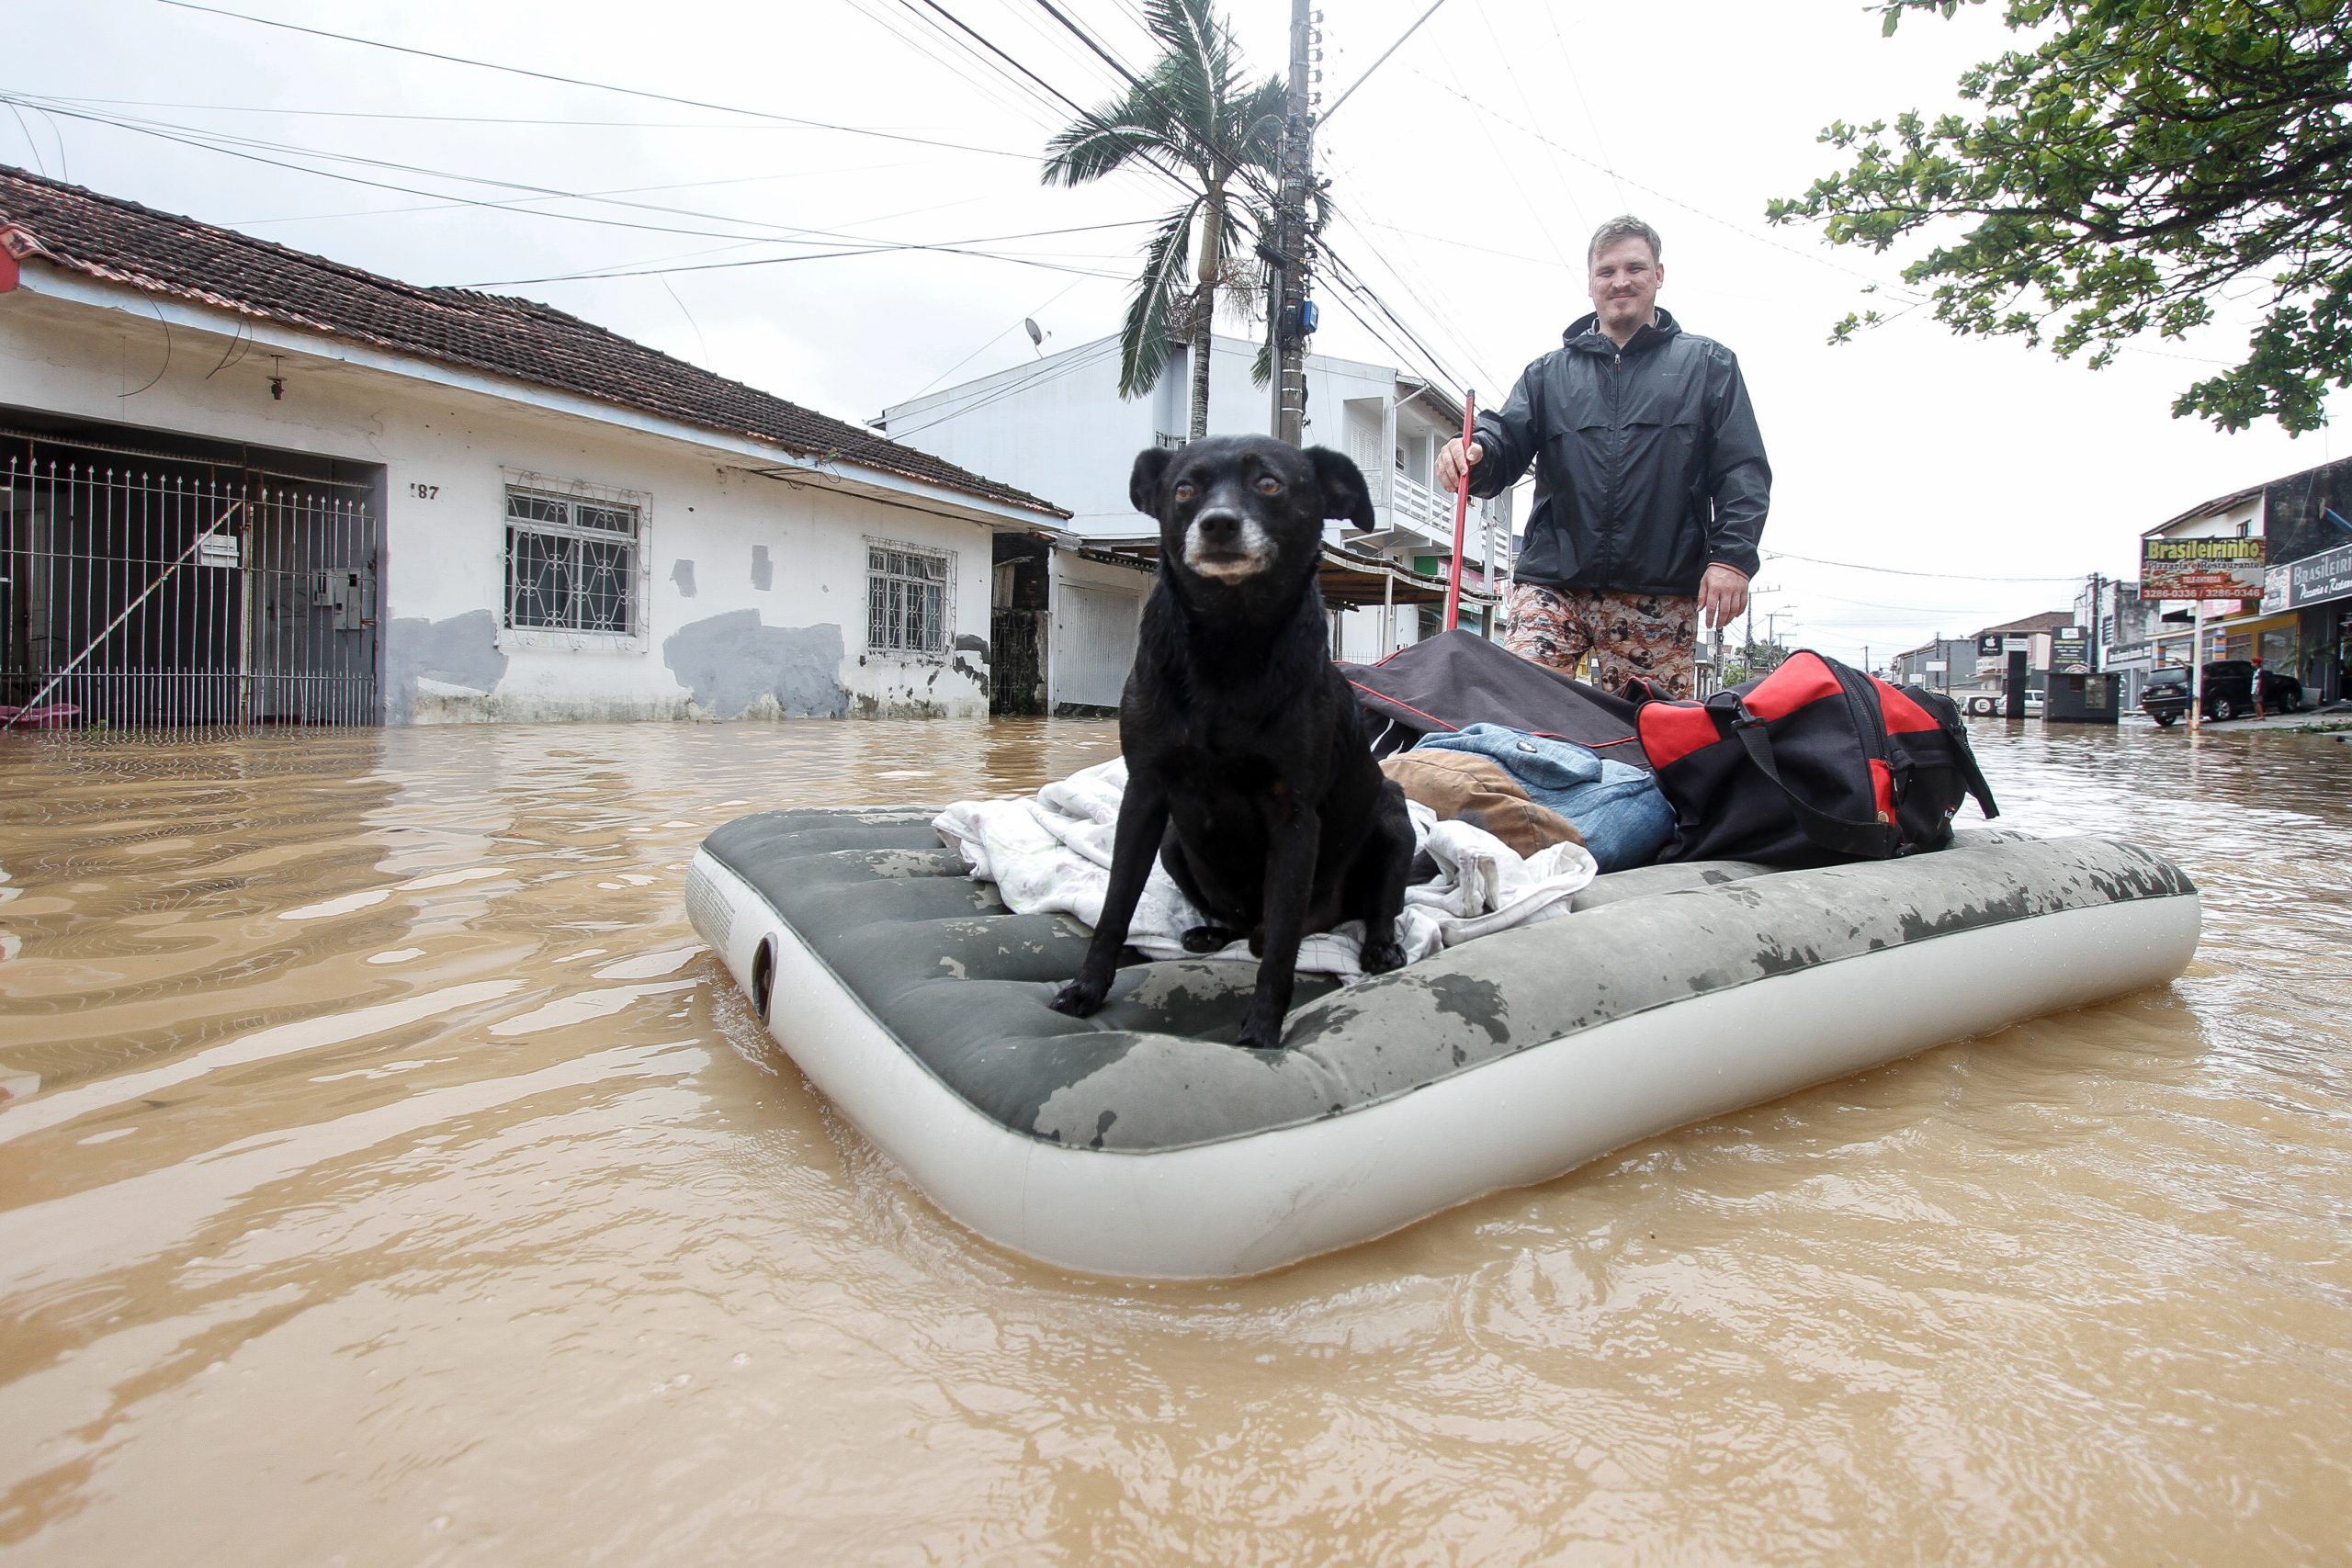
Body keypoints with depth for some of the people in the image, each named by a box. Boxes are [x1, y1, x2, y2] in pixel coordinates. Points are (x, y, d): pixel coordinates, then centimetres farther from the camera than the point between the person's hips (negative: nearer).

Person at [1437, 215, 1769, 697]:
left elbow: (1743, 471, 8)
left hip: (1661, 597, -1)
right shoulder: (1548, 372, 20)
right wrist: (1473, 452, -16)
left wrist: (1731, 556, -7)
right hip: (1552, 581, 1)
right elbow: (1505, 446, 9)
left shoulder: (1707, 364, 16)